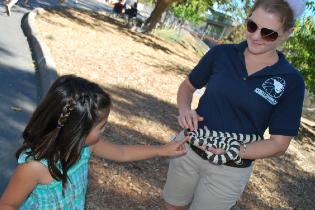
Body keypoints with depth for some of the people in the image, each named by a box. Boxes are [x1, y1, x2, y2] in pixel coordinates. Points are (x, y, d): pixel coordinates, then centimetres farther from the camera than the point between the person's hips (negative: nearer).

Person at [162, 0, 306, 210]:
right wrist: (184, 109, -14)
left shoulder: (291, 82, -13)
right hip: (188, 150, 3)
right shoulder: (222, 53, -8)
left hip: (230, 171, -2)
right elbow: (188, 86, 7)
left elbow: (279, 143, -10)